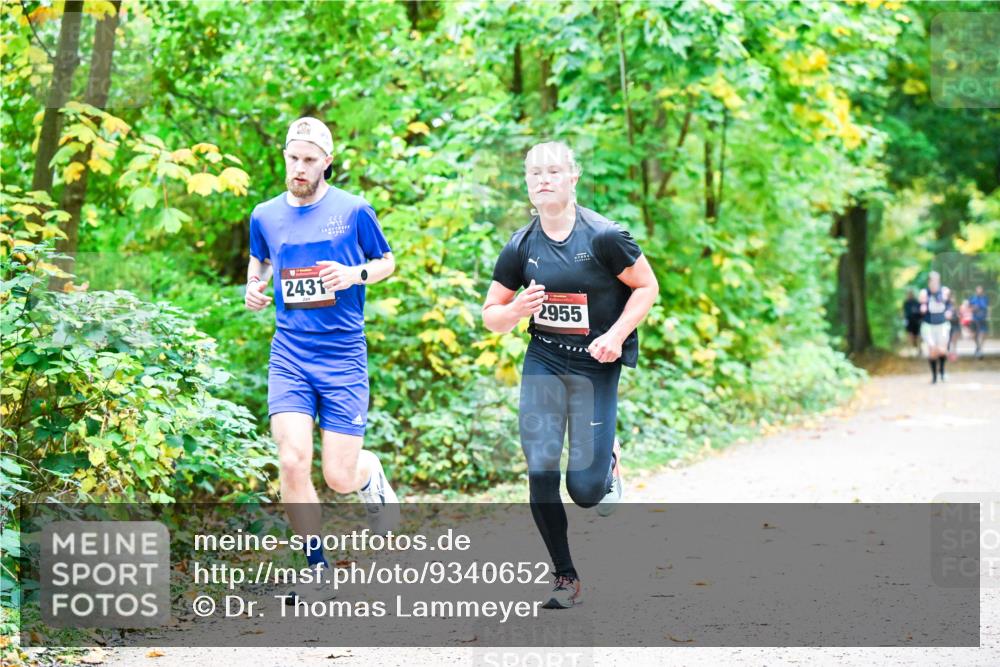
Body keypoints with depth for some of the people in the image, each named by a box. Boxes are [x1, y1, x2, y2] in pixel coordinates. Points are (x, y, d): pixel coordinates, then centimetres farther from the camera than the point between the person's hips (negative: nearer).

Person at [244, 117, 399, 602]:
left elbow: (387, 262, 12)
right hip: (289, 356, 2)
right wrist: (253, 289, 5)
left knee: (339, 479, -3)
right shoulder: (265, 216, 8)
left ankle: (371, 473, 36)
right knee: (292, 464, -15)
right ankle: (319, 572, 1)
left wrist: (355, 274, -9)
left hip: (343, 356, -2)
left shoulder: (354, 210, 0)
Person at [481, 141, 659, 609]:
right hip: (542, 364, 3)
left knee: (585, 491, -5)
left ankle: (608, 459, 33)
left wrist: (616, 334, -14)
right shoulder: (520, 247, -1)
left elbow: (647, 286, -2)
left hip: (597, 365, -3)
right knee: (540, 475, -7)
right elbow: (490, 316, 6)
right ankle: (565, 578, 10)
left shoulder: (604, 237, -12)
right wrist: (517, 310, -17)